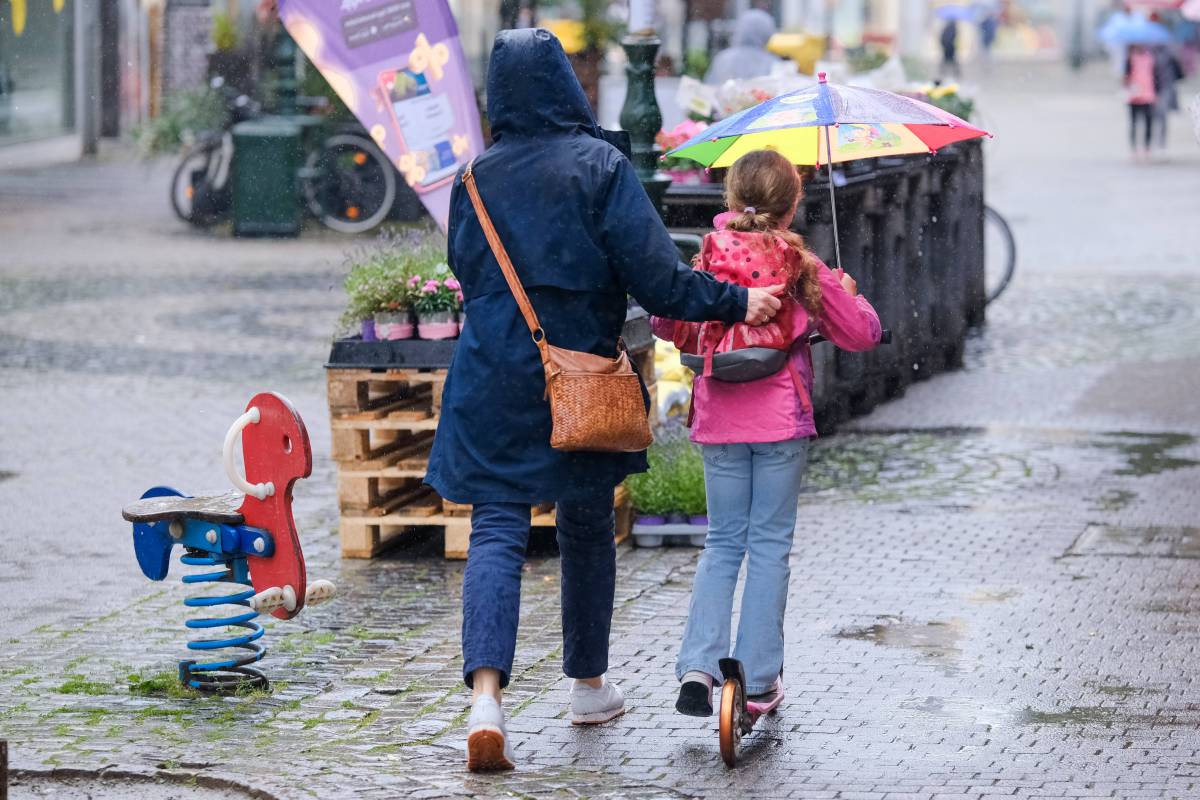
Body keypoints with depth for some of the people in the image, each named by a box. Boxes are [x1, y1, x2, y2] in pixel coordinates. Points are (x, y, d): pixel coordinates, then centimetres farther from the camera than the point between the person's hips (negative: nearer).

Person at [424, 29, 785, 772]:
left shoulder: (478, 179, 1)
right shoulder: (600, 167, -9)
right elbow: (654, 277, -14)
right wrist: (736, 302, -5)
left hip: (494, 378, 1)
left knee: (497, 530, -3)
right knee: (588, 527, 17)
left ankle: (486, 691, -22)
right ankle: (589, 683, 30)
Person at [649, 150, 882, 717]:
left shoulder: (708, 259, -1)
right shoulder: (801, 267, -6)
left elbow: (667, 325, 9)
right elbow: (860, 334, 0)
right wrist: (847, 292, 18)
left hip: (719, 420, 2)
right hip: (780, 418, -2)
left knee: (723, 542, 12)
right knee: (769, 543, 6)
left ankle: (698, 665, -4)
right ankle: (757, 680, 6)